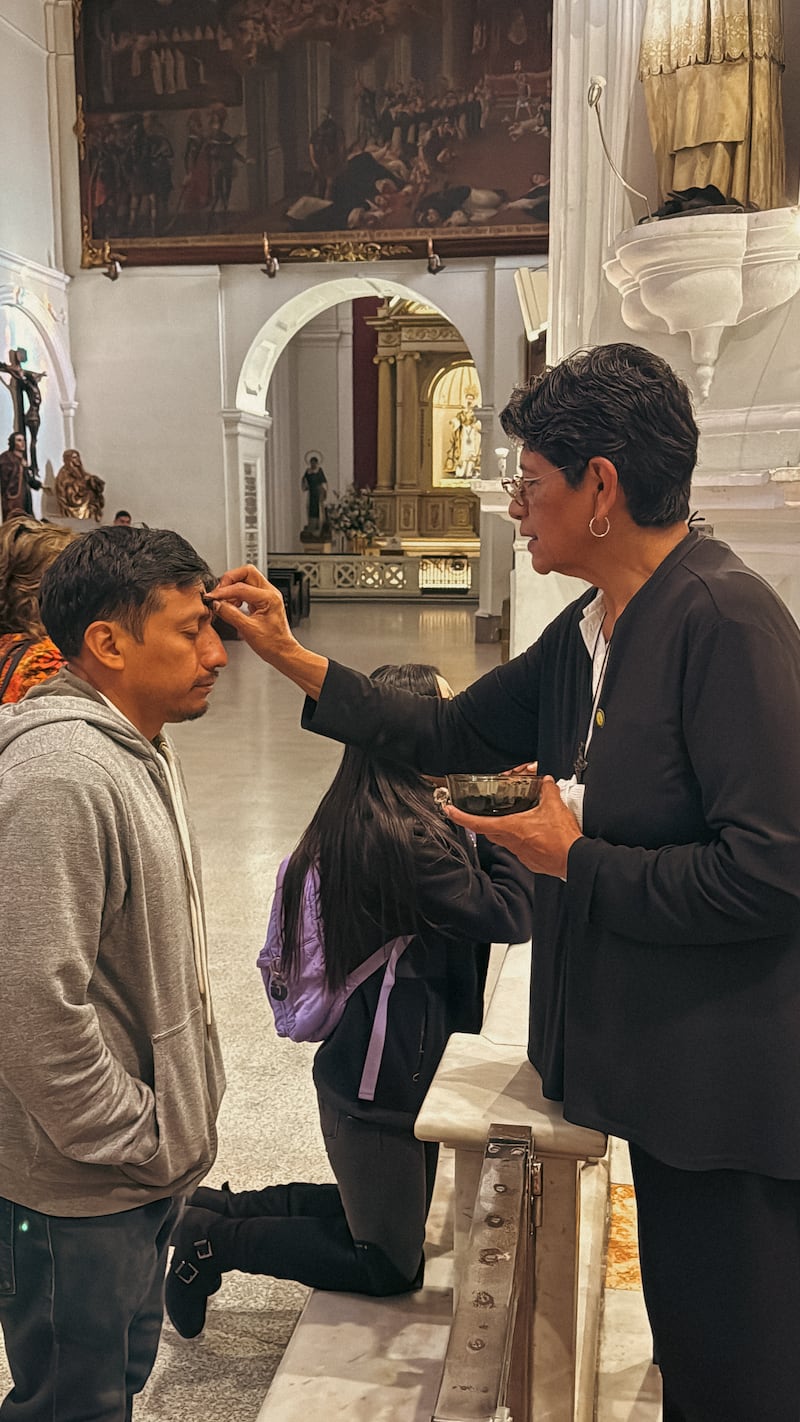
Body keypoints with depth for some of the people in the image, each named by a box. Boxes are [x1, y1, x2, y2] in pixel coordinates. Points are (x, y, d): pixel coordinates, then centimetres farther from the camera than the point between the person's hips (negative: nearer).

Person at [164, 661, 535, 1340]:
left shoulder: (361, 818, 1)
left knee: (383, 1214, 28)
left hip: (366, 1070, 9)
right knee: (393, 1267, 12)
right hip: (384, 1086, -9)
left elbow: (464, 896, 8)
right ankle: (216, 1238, 14)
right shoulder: (405, 837, -30)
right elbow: (512, 914, -27)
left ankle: (222, 1209, 27)